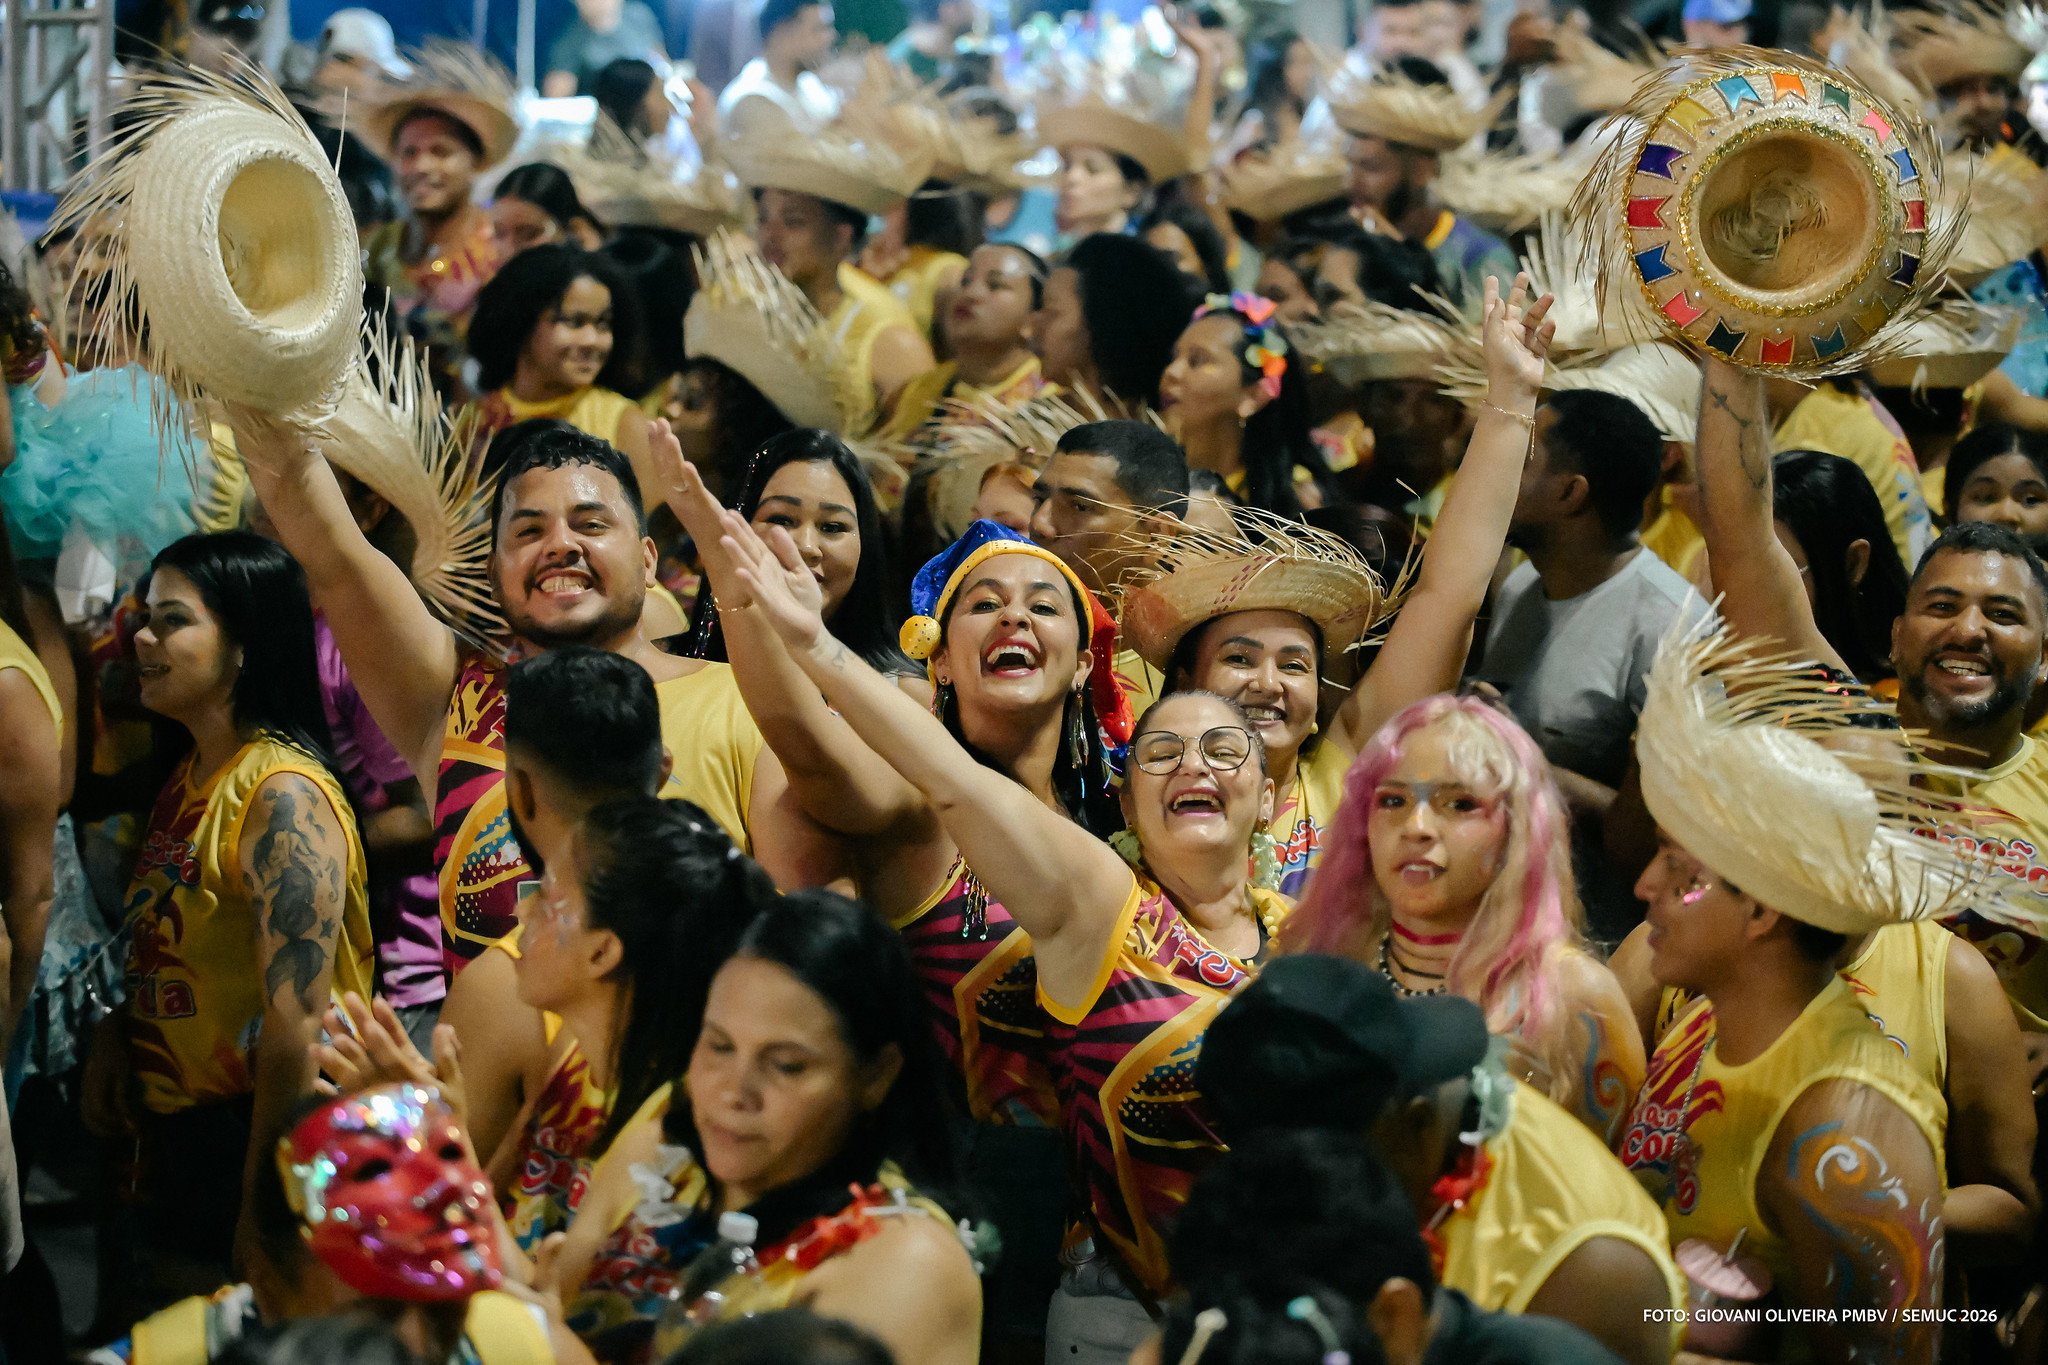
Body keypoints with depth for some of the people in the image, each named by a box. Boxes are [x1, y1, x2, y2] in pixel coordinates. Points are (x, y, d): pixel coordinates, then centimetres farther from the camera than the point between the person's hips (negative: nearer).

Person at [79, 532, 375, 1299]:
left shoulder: (284, 797, -20)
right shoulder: (187, 783, 10)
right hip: (174, 1134, 9)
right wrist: (113, 1035, 3)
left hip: (254, 1140, -9)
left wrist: (260, 1212, -23)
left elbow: (295, 1023, -24)